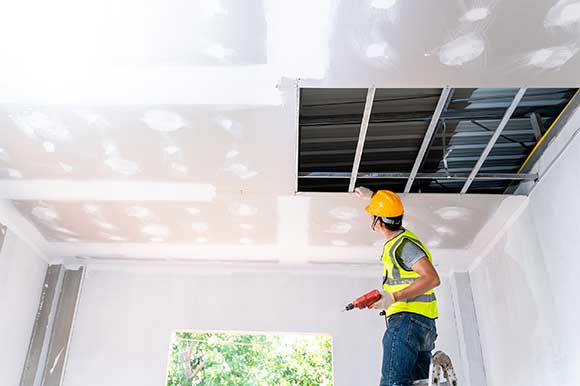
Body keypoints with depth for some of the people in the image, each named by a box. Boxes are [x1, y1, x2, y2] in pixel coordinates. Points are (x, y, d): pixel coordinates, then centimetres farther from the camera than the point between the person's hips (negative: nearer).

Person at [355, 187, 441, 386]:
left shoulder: (404, 244, -11)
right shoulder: (400, 237, 19)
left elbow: (432, 278, -21)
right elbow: (389, 209, 43)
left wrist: (394, 297, -25)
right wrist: (371, 195, 52)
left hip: (407, 319, -10)